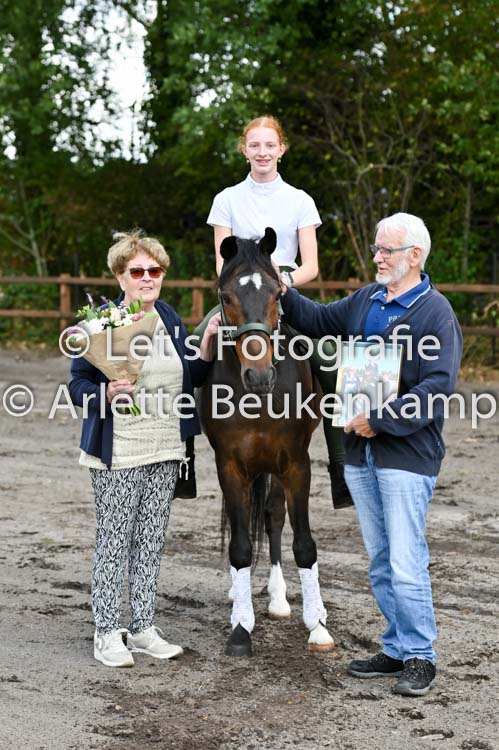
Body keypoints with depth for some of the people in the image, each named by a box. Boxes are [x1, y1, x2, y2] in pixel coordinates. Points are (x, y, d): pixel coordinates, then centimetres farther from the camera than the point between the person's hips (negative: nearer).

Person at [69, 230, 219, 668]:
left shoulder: (170, 319, 8)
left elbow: (190, 379, 16)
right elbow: (77, 384, -8)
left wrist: (208, 344, 1)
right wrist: (106, 393, -27)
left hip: (165, 452, 6)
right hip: (117, 454, -5)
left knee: (151, 542, 12)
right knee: (114, 543, 2)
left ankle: (143, 629, 22)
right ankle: (106, 634, 12)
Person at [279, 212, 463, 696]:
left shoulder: (435, 312, -10)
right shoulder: (364, 301, 12)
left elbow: (437, 387, -19)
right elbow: (318, 321, 30)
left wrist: (380, 420, -21)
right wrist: (284, 294, 14)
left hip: (407, 456, -7)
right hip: (360, 455, 7)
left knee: (406, 565, -7)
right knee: (381, 564, 14)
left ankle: (420, 657, 7)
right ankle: (397, 650, 25)